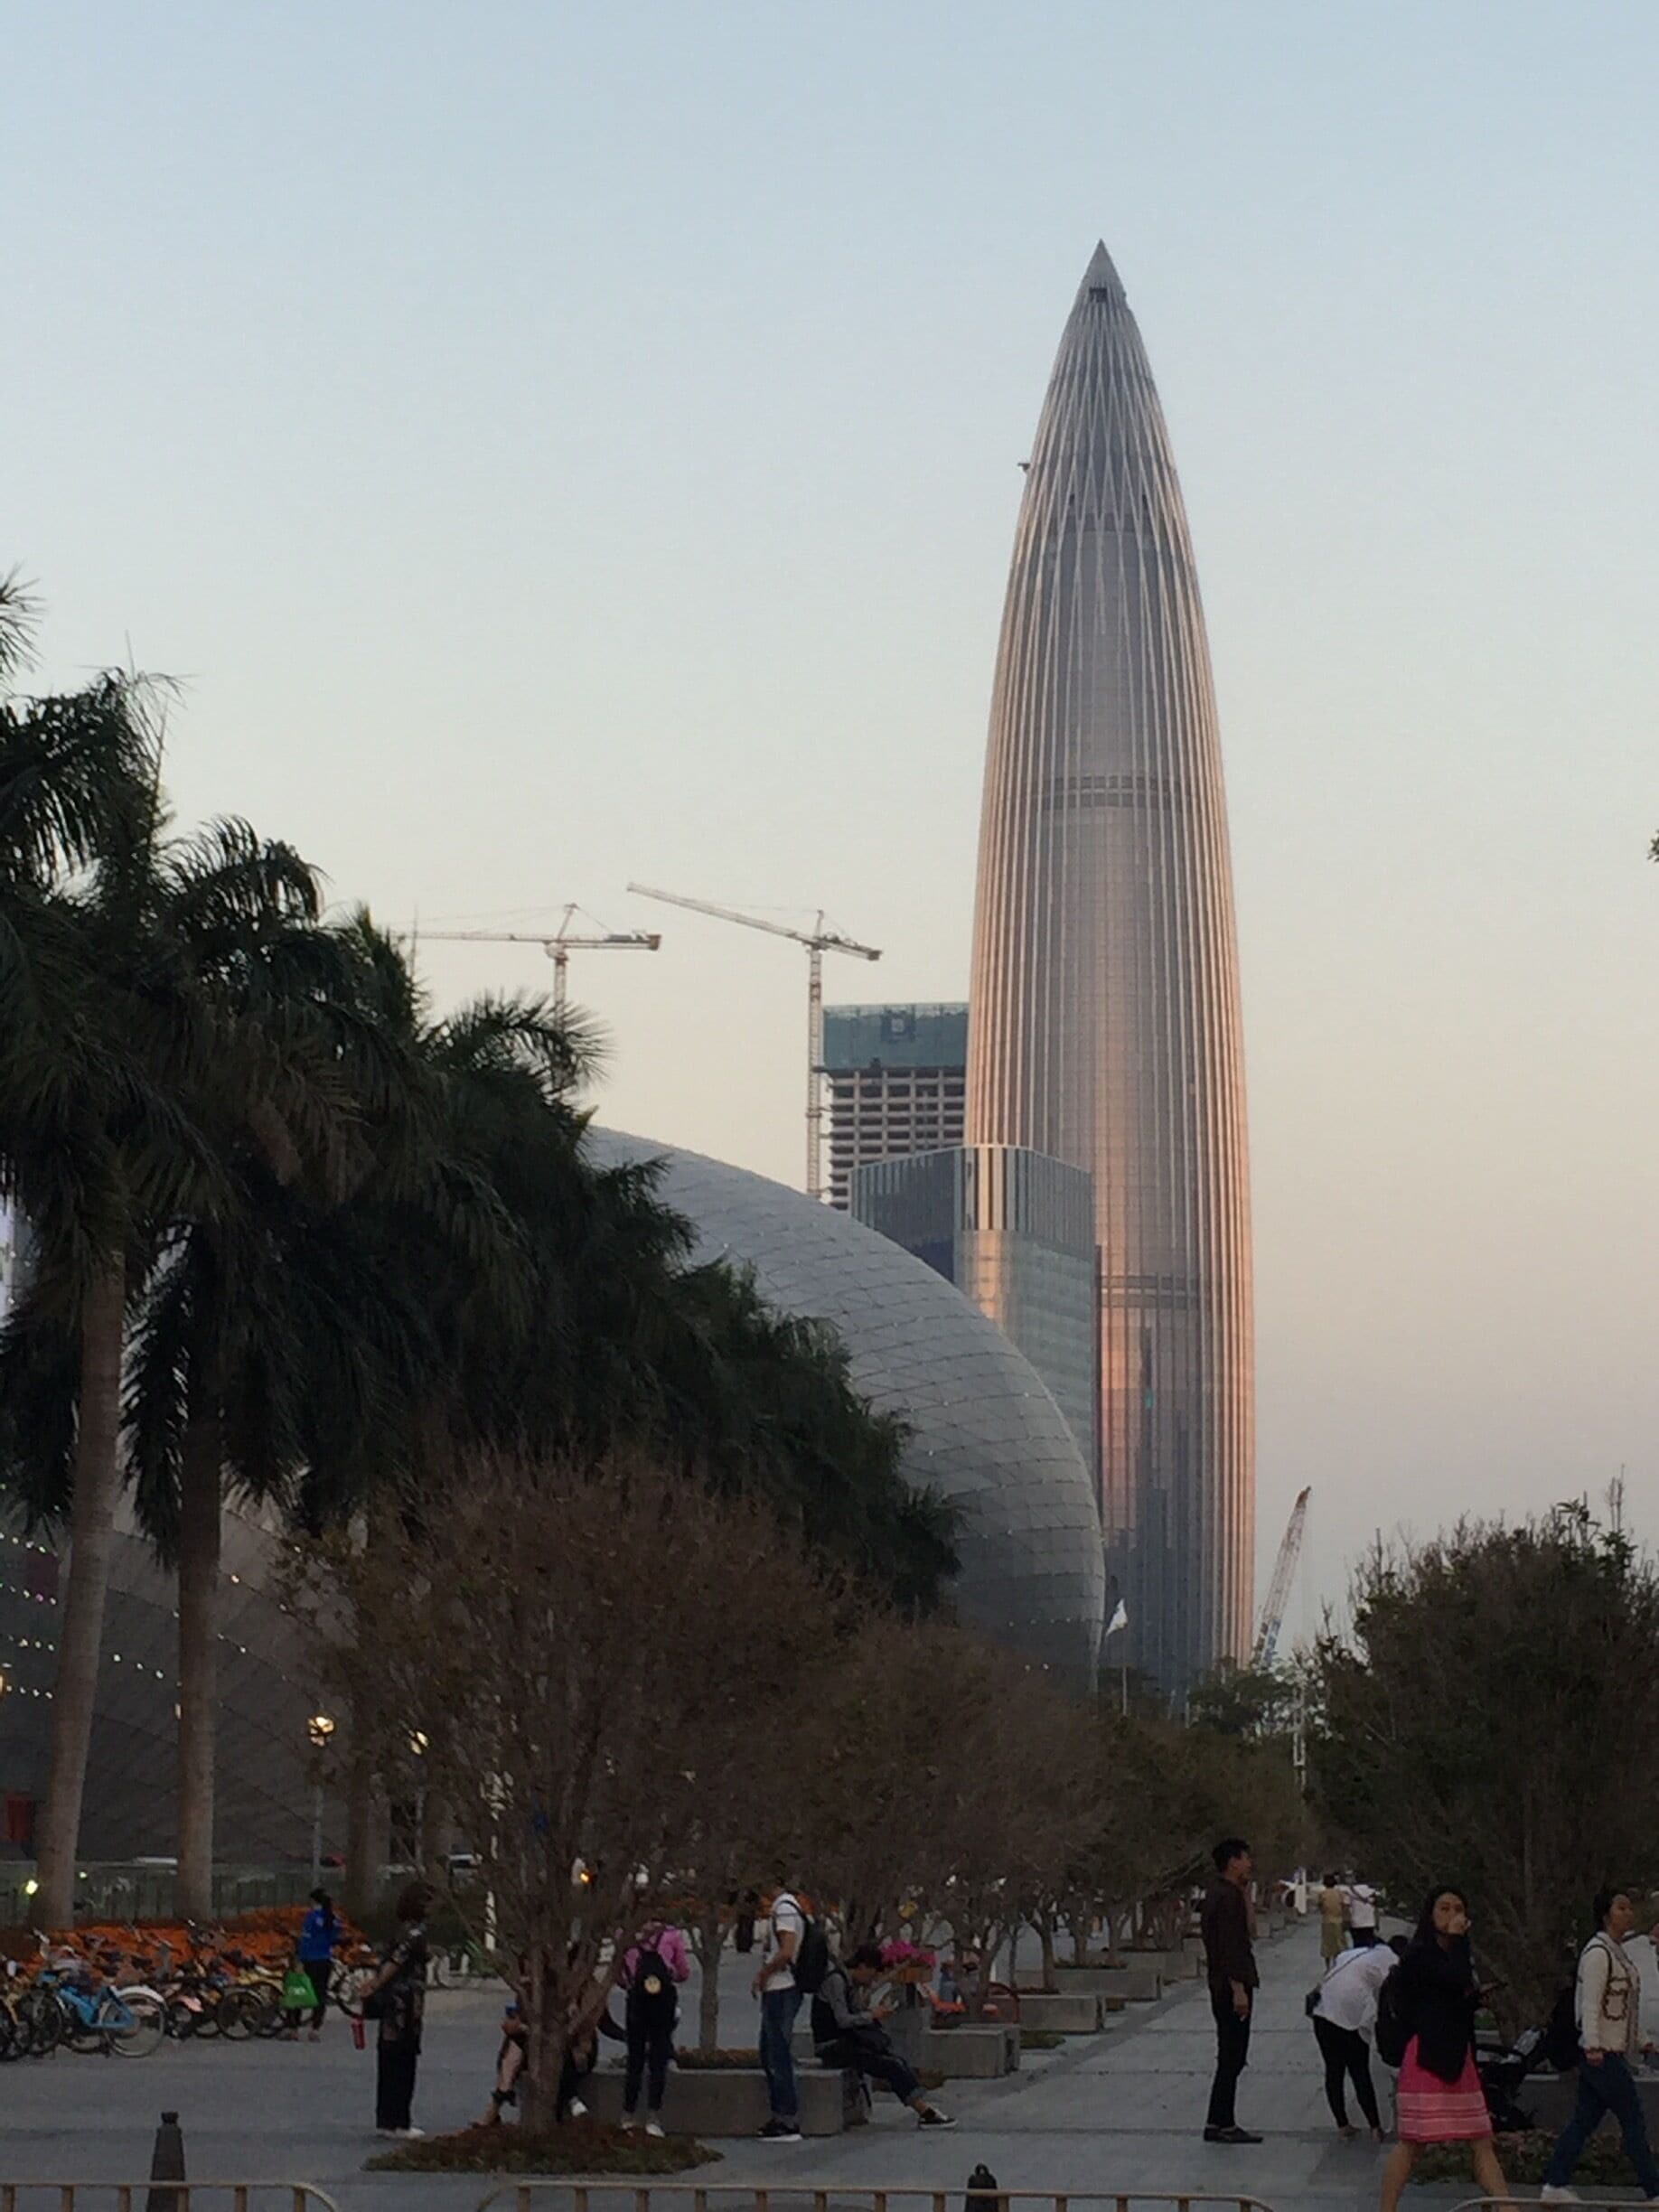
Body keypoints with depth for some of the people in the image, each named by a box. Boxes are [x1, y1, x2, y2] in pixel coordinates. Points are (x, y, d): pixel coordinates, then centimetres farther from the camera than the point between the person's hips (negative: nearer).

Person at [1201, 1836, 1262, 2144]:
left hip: (1224, 1987, 10)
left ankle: (1220, 2123, 16)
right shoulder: (1227, 1897, -17)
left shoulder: (1219, 1893, 16)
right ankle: (1222, 2124, -5)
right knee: (1232, 2058, -7)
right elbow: (1229, 1948, -22)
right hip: (1232, 1986, -10)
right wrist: (1238, 1988, -23)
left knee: (1231, 2058, 13)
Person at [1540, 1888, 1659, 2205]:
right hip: (1602, 2053, -10)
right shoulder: (1598, 1953, -14)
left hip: (1613, 2051, 10)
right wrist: (1592, 2045, -27)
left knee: (1585, 2120, 9)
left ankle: (1554, 2185, 10)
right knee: (1633, 2121, -5)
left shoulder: (1617, 1952, 17)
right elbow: (1590, 2002, -21)